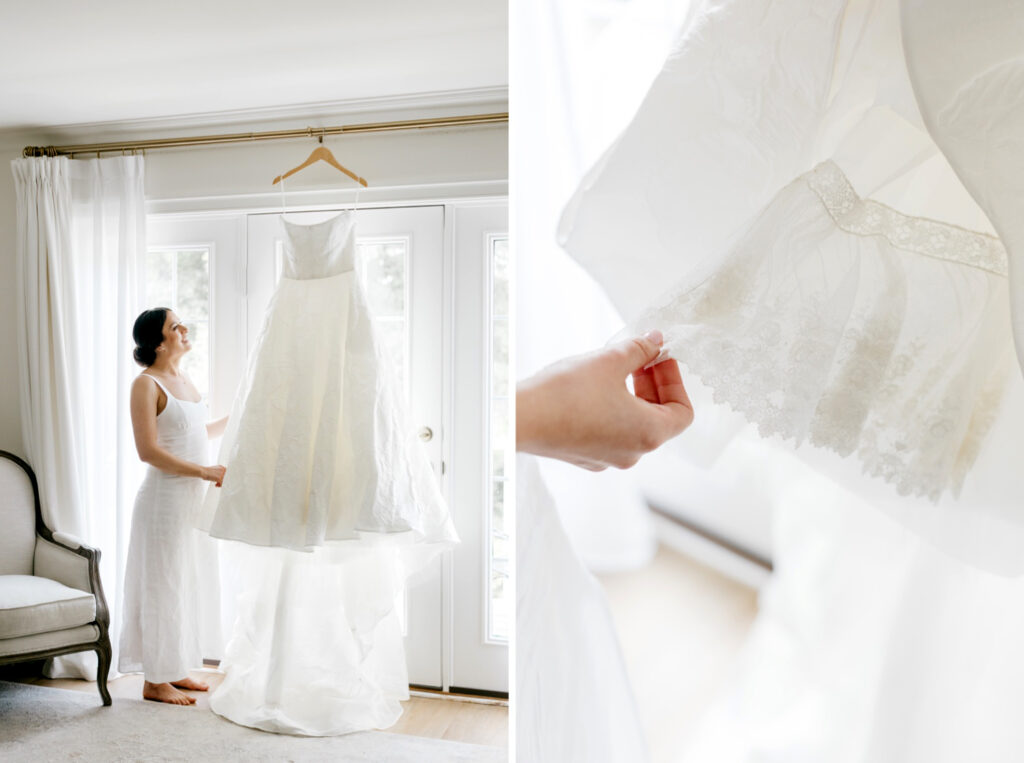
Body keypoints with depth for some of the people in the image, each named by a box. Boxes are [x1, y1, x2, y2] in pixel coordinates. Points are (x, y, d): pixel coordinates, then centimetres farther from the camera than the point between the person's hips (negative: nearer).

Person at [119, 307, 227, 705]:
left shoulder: (183, 378, 12)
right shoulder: (146, 384, -13)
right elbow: (148, 451, -20)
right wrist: (205, 471, -22)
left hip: (192, 495, 8)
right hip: (165, 496, -8)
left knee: (183, 582, 15)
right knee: (161, 584, 1)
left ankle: (175, 670, 28)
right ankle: (155, 681, 14)